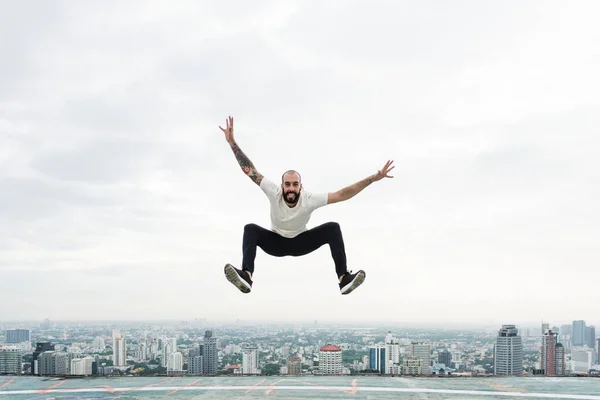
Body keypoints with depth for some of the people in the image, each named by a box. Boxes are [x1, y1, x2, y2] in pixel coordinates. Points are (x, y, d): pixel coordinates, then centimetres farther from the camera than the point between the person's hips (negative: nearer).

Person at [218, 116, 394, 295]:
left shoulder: (309, 199, -30)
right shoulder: (274, 193, -29)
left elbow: (342, 194, -34)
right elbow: (250, 171, -31)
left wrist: (373, 178, -41)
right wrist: (232, 142, -36)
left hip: (300, 242, 0)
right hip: (276, 241, 0)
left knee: (333, 228, -26)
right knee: (251, 229, -31)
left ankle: (344, 278, -34)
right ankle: (246, 276, -48)